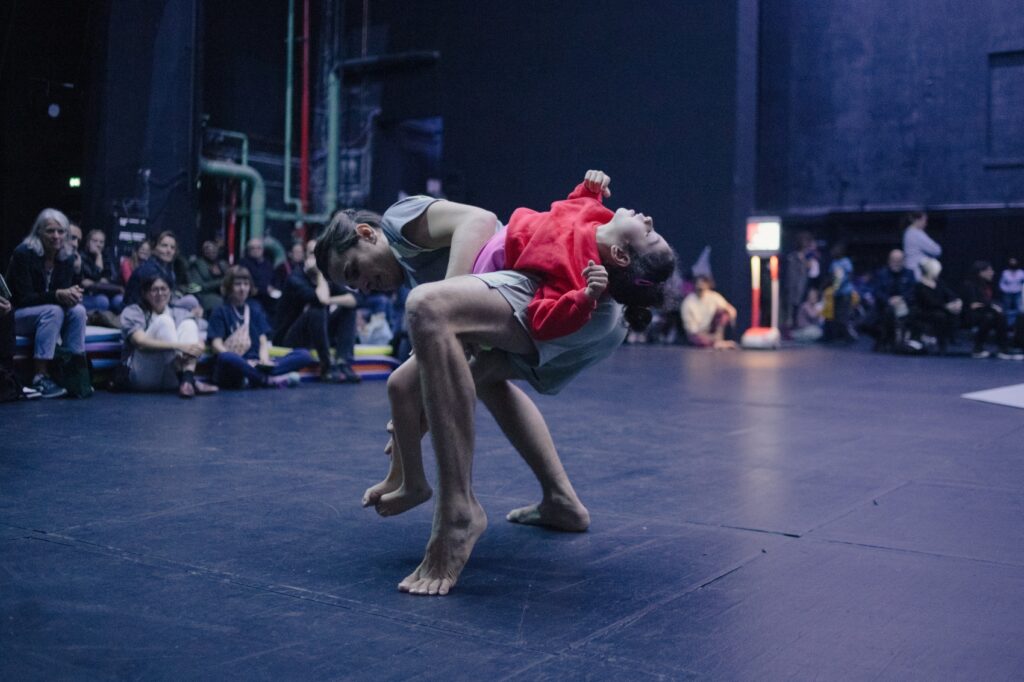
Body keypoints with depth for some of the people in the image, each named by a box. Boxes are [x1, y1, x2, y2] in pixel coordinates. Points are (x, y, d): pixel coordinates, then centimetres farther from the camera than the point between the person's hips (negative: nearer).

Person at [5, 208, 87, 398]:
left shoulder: (67, 257, 0)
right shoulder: (24, 254, -17)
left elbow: (66, 288, 1)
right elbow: (23, 298, -21)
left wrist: (72, 294, -25)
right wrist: (57, 295, -35)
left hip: (50, 313, 5)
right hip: (17, 315, -5)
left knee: (78, 310, -24)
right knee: (53, 311, -34)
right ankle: (40, 377, -36)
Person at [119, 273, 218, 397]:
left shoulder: (180, 313, 16)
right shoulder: (132, 312, 6)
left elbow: (198, 345, 2)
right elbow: (141, 342, -14)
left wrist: (197, 349, -24)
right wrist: (178, 346, -27)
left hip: (171, 379, 3)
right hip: (143, 376, -3)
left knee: (188, 323, -14)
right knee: (164, 321, -19)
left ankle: (187, 380, -37)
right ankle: (184, 379, -35)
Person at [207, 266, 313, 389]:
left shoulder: (255, 310, 21)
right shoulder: (221, 312, 9)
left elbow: (263, 341, 13)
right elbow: (216, 344, -4)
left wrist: (264, 360, -11)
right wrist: (244, 362, -20)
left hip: (256, 365, 5)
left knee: (305, 355, -15)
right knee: (226, 358, -42)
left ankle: (256, 378, -32)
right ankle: (269, 380, -29)